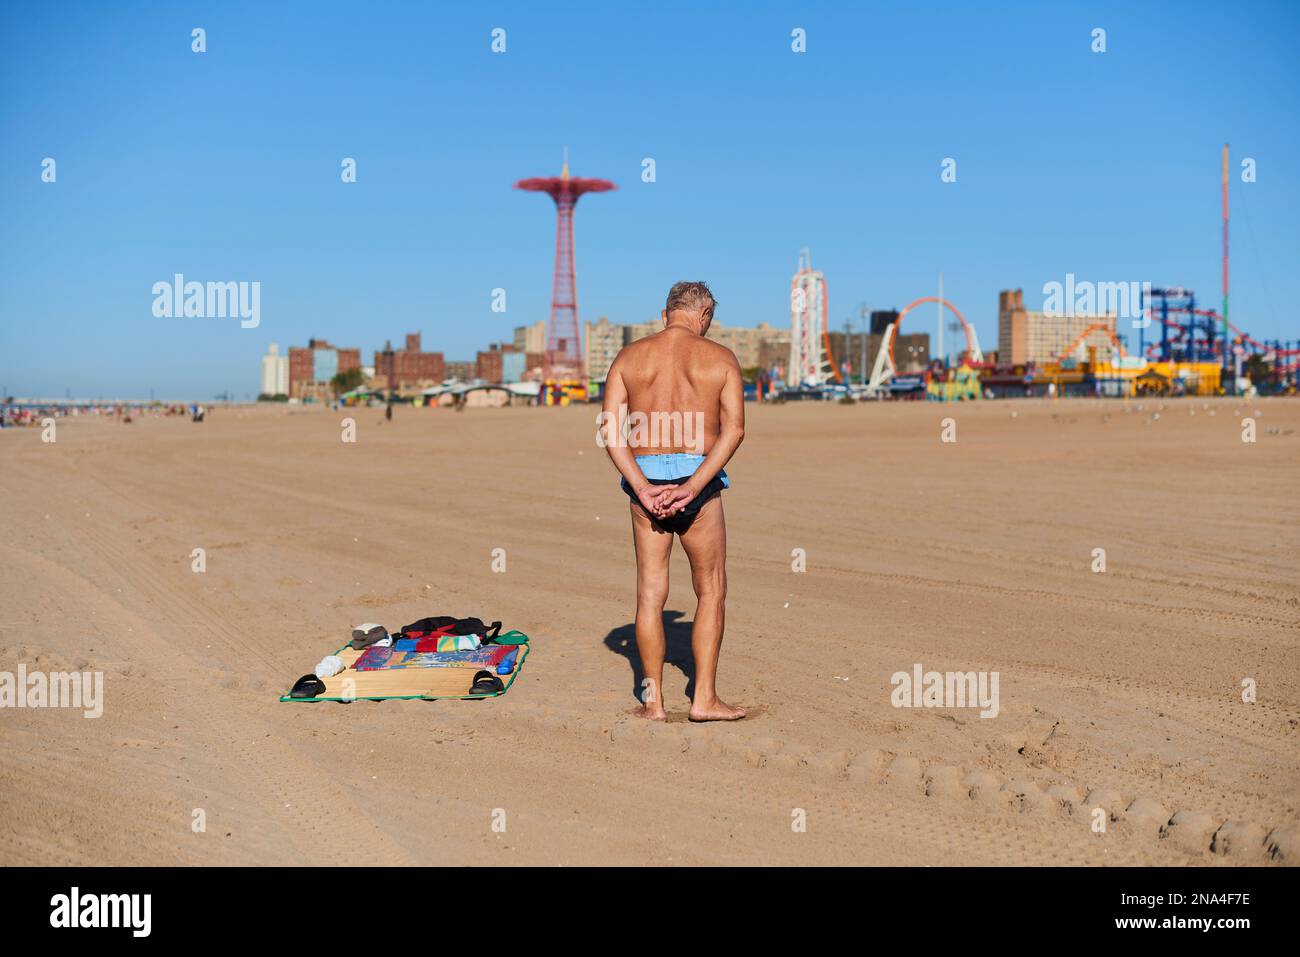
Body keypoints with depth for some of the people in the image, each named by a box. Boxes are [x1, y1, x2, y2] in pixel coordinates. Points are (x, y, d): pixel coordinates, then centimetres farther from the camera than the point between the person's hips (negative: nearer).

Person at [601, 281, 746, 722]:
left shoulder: (629, 356, 7)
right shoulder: (720, 357, 1)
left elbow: (610, 428, -3)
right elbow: (734, 428, -10)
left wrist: (642, 487, -9)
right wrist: (692, 487, -14)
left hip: (646, 478, 2)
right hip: (697, 477, -2)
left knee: (650, 592, 10)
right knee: (711, 591, 12)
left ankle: (653, 701, 14)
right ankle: (704, 698, 11)